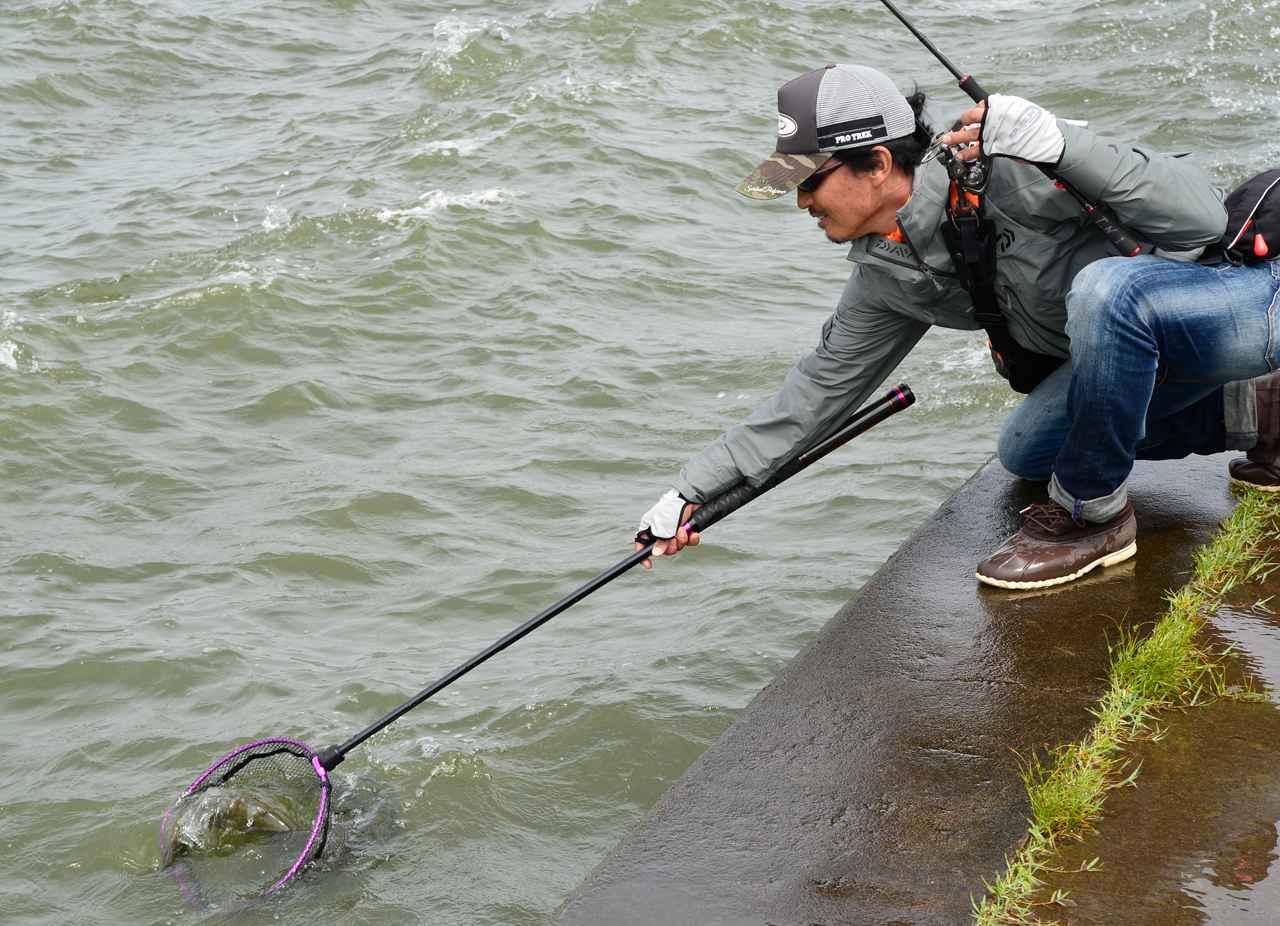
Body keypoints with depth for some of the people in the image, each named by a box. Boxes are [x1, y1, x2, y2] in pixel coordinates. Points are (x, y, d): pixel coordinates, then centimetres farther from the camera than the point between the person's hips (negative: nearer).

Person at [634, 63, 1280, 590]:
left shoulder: (1004, 171, -29)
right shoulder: (883, 275, -1)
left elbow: (1200, 215, -31)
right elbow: (821, 388, 9)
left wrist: (1052, 141, -42)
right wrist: (695, 491, 8)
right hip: (1144, 349, 9)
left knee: (1107, 287, -37)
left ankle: (1092, 512, -14)